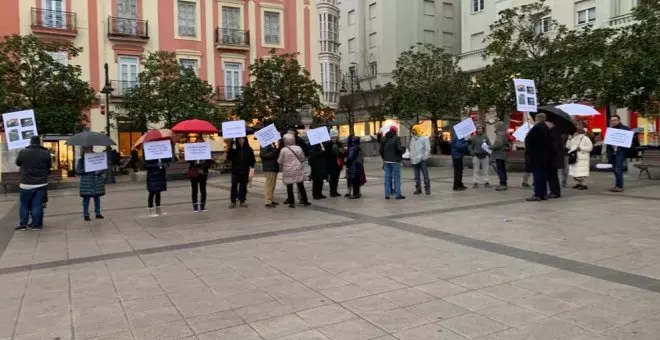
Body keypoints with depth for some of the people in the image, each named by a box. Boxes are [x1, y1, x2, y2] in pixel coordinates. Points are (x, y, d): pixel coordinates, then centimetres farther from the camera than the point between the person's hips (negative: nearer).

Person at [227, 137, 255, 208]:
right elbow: (229, 158, -7)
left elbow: (252, 159, 8)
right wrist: (232, 150, -18)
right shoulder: (234, 148, 0)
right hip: (235, 171, -1)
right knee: (234, 186, -2)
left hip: (245, 171, 1)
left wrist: (251, 166, -7)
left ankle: (242, 201, 15)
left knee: (243, 186, 7)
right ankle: (233, 201, 4)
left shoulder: (248, 149, 3)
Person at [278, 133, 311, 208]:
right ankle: (305, 201, 16)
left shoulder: (283, 150, -11)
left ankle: (291, 202, 7)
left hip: (288, 171, -2)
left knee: (289, 187, 5)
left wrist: (282, 168, 15)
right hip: (298, 170, 3)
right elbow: (302, 159, 5)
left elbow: (280, 161, -4)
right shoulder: (298, 148, -4)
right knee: (301, 186, 11)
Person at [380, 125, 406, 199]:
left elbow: (381, 150, 7)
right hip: (395, 161, -5)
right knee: (397, 178, 0)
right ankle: (398, 194, 0)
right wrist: (404, 148, 2)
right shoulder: (397, 138, -9)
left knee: (387, 177, 6)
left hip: (386, 161, 5)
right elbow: (399, 148, -20)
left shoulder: (384, 139, 7)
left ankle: (387, 194, 6)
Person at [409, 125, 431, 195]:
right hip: (414, 160, 6)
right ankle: (418, 189, 14)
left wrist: (424, 157, -13)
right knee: (416, 176, 8)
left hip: (422, 160, -6)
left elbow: (427, 149, -7)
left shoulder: (424, 138, -4)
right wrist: (411, 157, 10)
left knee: (425, 175, -3)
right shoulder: (412, 139, 16)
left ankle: (427, 189, 1)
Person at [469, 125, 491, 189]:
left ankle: (486, 182, 12)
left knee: (485, 170, 6)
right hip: (476, 156, -2)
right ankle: (476, 182, 7)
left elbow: (489, 145, 9)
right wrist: (473, 154, -9)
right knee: (476, 170, 1)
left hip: (485, 156, 2)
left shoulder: (485, 137, 7)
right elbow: (471, 147, 2)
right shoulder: (474, 137, 1)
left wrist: (488, 154, -2)